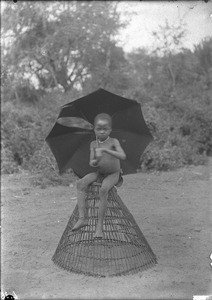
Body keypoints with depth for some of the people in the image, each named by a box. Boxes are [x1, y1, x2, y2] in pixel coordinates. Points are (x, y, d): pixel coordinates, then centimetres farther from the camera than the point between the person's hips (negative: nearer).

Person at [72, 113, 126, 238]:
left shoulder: (113, 142, -9)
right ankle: (82, 217, -26)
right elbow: (91, 163, -4)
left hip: (113, 174, -4)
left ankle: (100, 225, -27)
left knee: (104, 189, -34)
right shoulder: (93, 144, 1)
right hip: (99, 173, 4)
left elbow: (123, 156, -26)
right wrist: (96, 161, -30)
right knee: (81, 183, -22)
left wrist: (105, 150, -35)